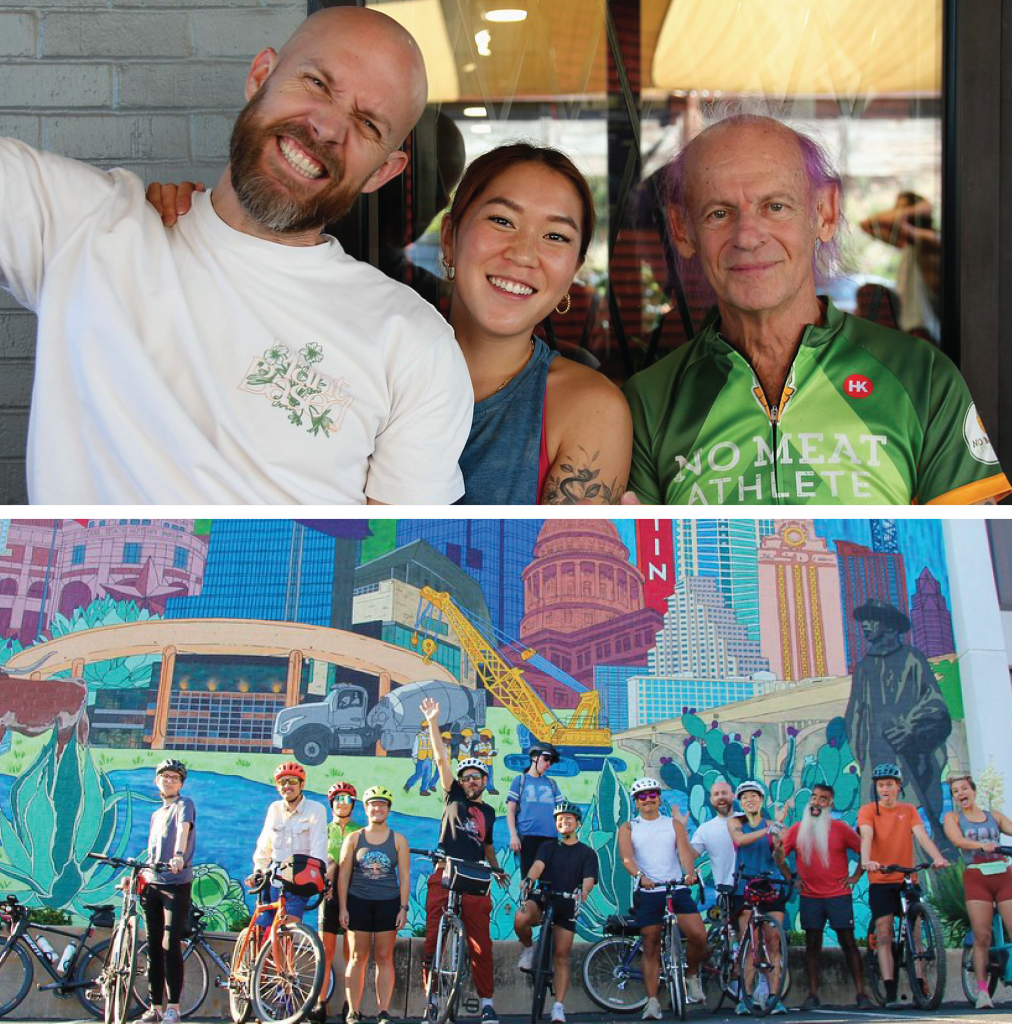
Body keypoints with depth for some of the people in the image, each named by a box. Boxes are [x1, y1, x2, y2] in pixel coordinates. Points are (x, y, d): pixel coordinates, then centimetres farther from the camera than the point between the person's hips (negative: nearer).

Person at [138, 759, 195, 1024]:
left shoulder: (184, 805, 0)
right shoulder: (156, 815, 22)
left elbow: (183, 828, -21)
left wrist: (179, 855, -39)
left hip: (176, 884, -7)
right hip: (151, 884, 7)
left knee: (170, 946, -11)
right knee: (153, 947, 6)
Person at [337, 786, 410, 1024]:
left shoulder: (398, 840, 6)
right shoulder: (354, 839, 6)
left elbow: (404, 877, 4)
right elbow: (343, 875, 4)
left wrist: (403, 908, -3)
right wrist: (343, 907, -3)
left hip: (388, 904, 0)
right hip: (358, 903, 0)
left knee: (384, 958, 2)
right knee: (358, 958, 1)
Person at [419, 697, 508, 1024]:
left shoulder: (488, 813, 19)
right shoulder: (454, 797, 11)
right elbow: (441, 759, 2)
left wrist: (497, 870, 27)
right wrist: (433, 722, -5)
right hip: (444, 876, -2)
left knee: (481, 945, -2)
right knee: (433, 940, -5)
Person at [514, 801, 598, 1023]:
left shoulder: (587, 853, 8)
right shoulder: (548, 846, 11)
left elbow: (588, 879, -8)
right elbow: (538, 865, -9)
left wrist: (584, 891, -32)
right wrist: (529, 879, -32)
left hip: (566, 907, 0)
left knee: (561, 956, -4)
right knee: (521, 919, -33)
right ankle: (529, 949, -2)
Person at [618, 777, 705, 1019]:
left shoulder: (674, 825, 12)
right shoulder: (628, 828, 9)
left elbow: (684, 851, -3)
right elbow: (626, 857, -7)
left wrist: (690, 872, -24)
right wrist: (640, 876, -28)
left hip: (678, 889, 1)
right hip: (647, 892, 0)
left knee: (699, 936, -15)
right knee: (651, 947, -1)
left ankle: (692, 975, 12)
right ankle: (652, 1002, 4)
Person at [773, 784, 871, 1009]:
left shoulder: (840, 828, 0)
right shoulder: (797, 829, 4)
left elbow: (864, 851, 7)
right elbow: (780, 858, 9)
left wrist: (856, 876, 2)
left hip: (839, 895, -2)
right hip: (810, 896, 2)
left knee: (848, 942, -2)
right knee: (812, 944, 4)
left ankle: (861, 993, 1)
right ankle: (812, 994, 7)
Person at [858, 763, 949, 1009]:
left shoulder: (909, 810, 6)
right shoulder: (868, 810, -1)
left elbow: (921, 836, -10)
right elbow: (866, 836, -19)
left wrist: (938, 858, -29)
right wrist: (866, 860, -39)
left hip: (907, 879, 2)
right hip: (880, 881, -2)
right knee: (884, 935, -8)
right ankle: (890, 994, -12)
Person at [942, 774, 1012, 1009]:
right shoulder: (952, 818, 11)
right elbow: (958, 840, -8)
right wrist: (983, 846, -27)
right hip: (976, 878, -1)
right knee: (982, 936, -8)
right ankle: (982, 991, -3)